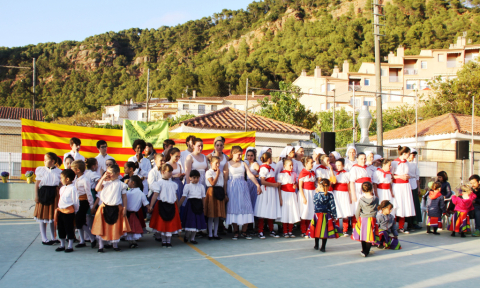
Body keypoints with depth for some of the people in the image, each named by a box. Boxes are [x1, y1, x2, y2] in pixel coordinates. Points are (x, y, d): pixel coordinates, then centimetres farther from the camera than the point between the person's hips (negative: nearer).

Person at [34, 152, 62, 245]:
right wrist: (36, 196, -6)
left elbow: (60, 185, 6)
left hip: (54, 194, 1)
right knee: (43, 216, 3)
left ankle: (53, 238, 21)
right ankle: (44, 239, 12)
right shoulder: (41, 170, 1)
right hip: (43, 193, -1)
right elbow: (37, 184, 1)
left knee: (54, 216, 8)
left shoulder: (58, 171, 3)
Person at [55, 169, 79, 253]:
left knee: (69, 229, 1)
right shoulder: (62, 188, 9)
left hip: (69, 212, -8)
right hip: (61, 211, 8)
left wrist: (75, 210, -5)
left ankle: (70, 246, 12)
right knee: (61, 229, 15)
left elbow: (75, 201, -11)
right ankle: (62, 245, 27)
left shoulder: (72, 188, -16)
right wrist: (58, 209, 14)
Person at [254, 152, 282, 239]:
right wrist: (274, 184, -14)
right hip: (266, 191, -9)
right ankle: (260, 232, 0)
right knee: (263, 213, -5)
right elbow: (263, 182, -18)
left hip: (272, 191, 9)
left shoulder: (270, 168, 15)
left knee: (271, 212, 12)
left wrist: (277, 184, 10)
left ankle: (271, 231, 19)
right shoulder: (263, 168, -12)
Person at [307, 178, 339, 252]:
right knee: (325, 231, 5)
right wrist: (334, 216, 3)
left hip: (318, 215, 0)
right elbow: (332, 206, -6)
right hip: (327, 215, 0)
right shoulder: (330, 195, -7)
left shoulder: (317, 195, -7)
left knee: (317, 230, 14)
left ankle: (316, 245, 26)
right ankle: (323, 247, 7)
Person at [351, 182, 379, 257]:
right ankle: (366, 252, -2)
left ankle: (364, 250, 22)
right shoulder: (376, 199, -7)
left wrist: (358, 219, 15)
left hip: (362, 219, 1)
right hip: (372, 219, -1)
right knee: (370, 236, 4)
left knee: (363, 236, 14)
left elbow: (357, 212, -2)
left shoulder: (360, 200, -7)